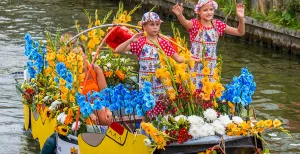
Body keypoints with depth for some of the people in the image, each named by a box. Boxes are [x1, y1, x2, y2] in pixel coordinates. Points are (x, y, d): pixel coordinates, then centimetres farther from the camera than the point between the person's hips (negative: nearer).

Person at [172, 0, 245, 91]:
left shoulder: (218, 25, 1)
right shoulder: (195, 24, -10)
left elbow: (240, 32, 2)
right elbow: (185, 23, -35)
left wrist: (241, 18, -17)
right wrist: (179, 15, -58)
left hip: (211, 66, 3)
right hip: (195, 65, -3)